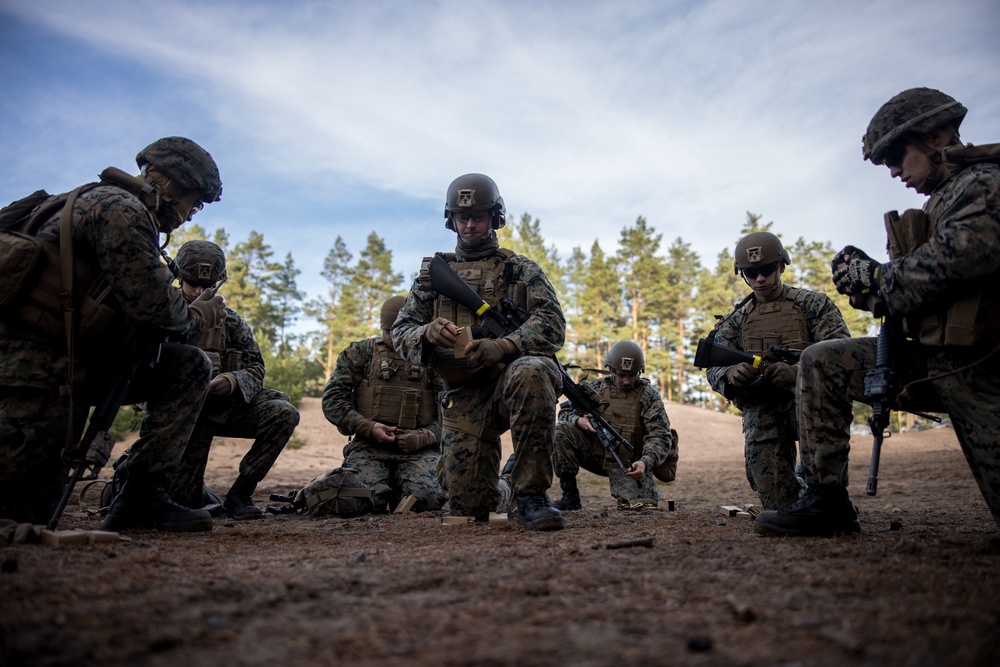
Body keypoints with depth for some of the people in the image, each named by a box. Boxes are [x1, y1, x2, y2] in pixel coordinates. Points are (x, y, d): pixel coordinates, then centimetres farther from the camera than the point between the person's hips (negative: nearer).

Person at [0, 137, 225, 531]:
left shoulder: (108, 202, 16)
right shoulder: (121, 208, -15)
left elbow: (136, 304, 14)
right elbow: (154, 306, -20)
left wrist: (190, 314, -2)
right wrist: (195, 317, 1)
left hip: (78, 357, 10)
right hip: (36, 362, -10)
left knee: (190, 367, 1)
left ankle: (141, 495, -2)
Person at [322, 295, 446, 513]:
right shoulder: (360, 352, 11)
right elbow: (332, 399, 4)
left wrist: (423, 437, -11)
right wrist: (368, 427, -10)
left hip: (419, 450, 0)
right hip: (369, 447, 0)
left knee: (428, 497, -29)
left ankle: (398, 495, 7)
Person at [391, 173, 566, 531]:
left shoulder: (521, 269, 9)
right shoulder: (432, 273, 16)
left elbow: (552, 325, -6)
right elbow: (401, 333, 10)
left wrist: (503, 346, -25)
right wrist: (428, 332, -16)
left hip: (509, 375, -2)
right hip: (462, 396, 2)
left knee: (531, 371, -39)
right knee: (468, 506, -7)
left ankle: (531, 495, -25)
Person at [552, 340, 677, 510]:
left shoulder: (648, 396, -8)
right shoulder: (595, 387, 0)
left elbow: (661, 437, -15)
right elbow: (565, 411, 5)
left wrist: (645, 462, -34)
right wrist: (579, 421, -20)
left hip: (629, 464, -2)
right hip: (596, 456, 2)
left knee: (640, 503, -24)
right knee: (562, 430, -20)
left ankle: (635, 489, 16)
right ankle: (570, 495, -12)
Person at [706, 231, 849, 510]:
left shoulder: (813, 304, 8)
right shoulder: (735, 320, 16)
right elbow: (714, 369, 6)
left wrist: (795, 371, -27)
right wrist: (731, 374, -22)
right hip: (761, 406, 2)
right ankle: (791, 511, 10)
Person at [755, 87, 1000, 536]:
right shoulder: (944, 199, 17)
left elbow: (947, 266, -28)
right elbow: (908, 291, 14)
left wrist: (871, 276, -12)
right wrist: (876, 290, -7)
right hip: (931, 359, 8)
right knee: (822, 361, -4)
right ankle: (826, 497, -4)